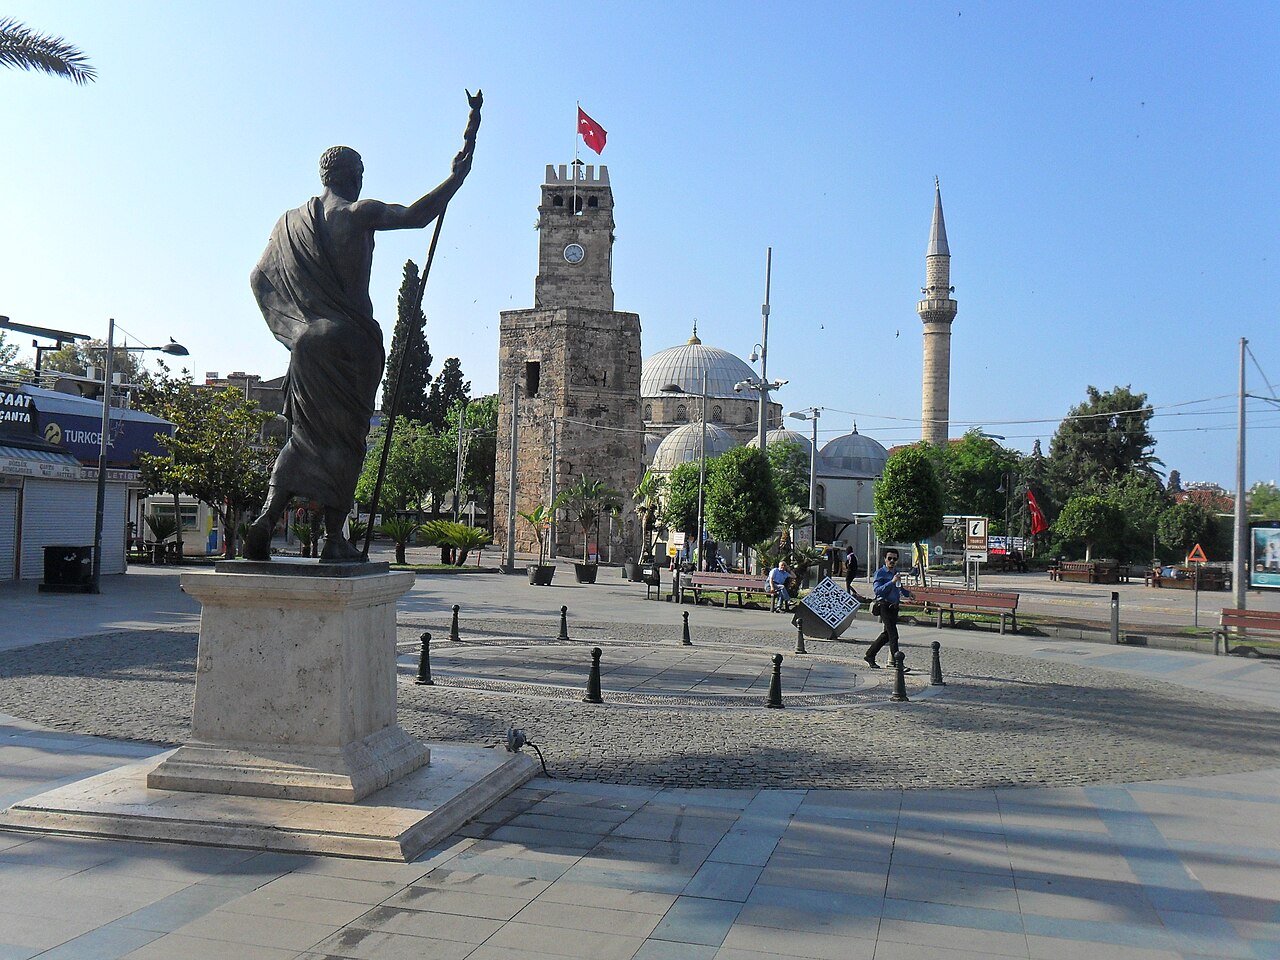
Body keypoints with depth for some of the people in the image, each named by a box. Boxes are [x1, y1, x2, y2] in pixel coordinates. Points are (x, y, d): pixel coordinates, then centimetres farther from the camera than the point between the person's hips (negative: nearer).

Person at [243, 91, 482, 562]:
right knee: (344, 438, 0)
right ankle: (334, 539, 0)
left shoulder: (291, 221, 13)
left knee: (307, 432, 13)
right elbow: (417, 215, -14)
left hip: (309, 343, 5)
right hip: (352, 342, -5)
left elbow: (259, 277, 13)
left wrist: (294, 326, 19)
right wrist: (459, 174, -9)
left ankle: (268, 515, -5)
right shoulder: (359, 214, -3)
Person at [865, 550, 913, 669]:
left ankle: (869, 656, 26)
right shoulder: (880, 573, -10)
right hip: (885, 606, -8)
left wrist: (907, 593, 15)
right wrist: (892, 582, -29)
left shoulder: (897, 572, 13)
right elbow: (878, 590, -23)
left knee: (886, 634, 14)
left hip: (894, 607, 8)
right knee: (893, 634, -10)